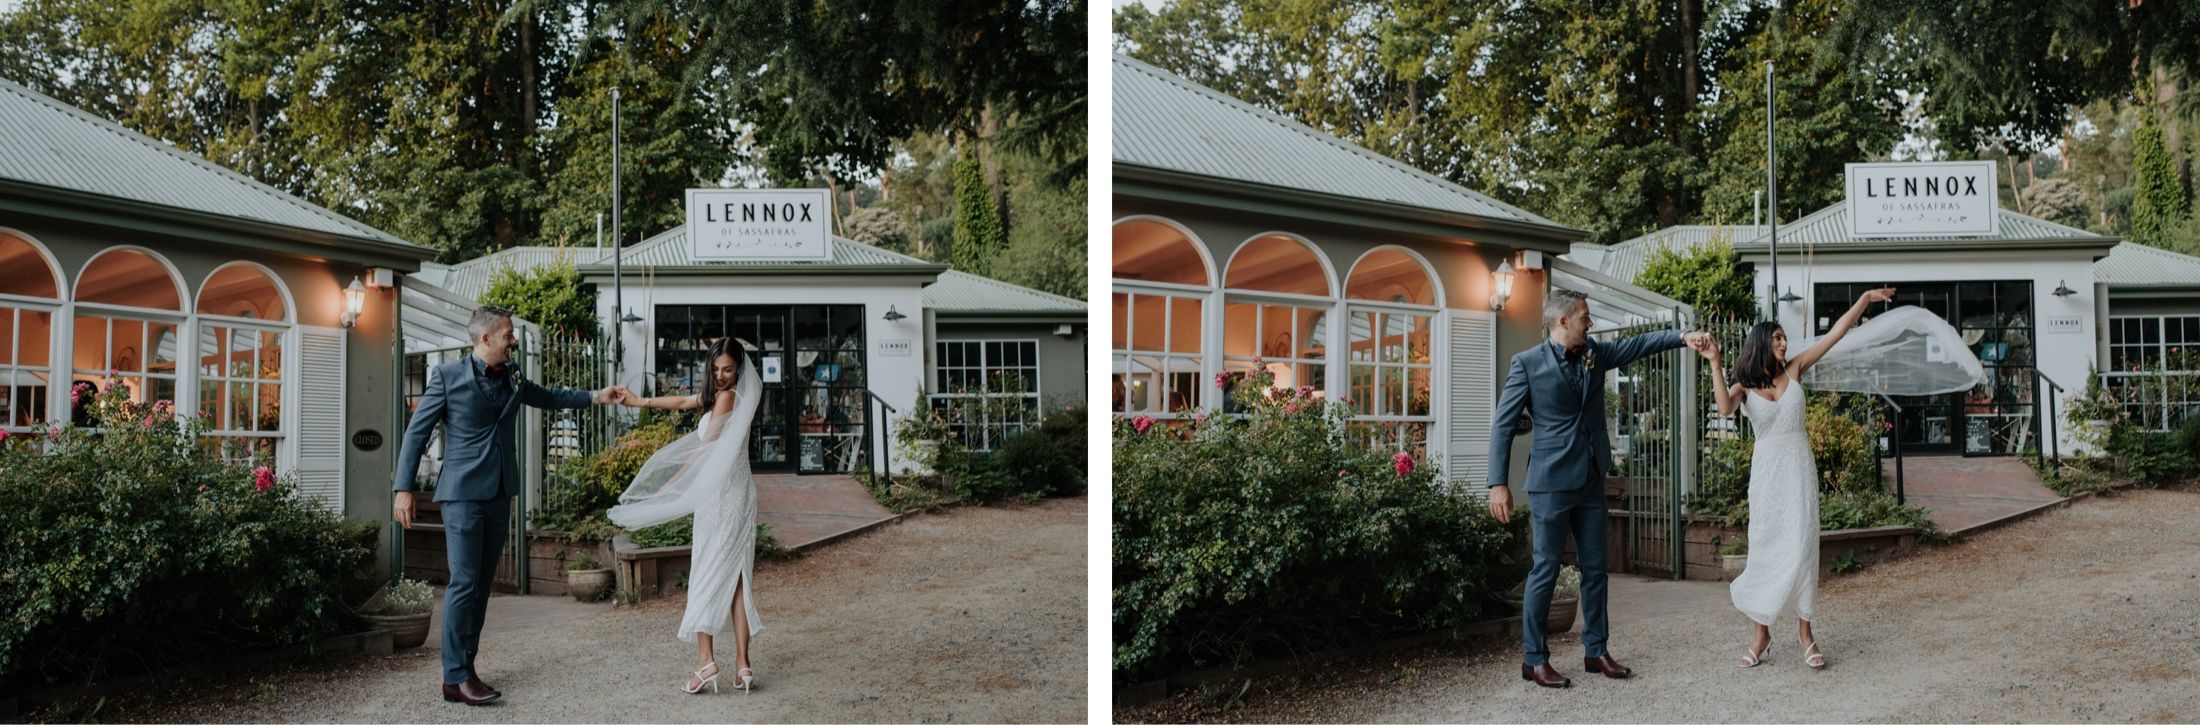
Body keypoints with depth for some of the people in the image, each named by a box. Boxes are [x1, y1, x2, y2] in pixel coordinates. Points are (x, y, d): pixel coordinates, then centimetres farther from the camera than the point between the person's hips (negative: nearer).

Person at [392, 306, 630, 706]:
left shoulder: (511, 378, 10)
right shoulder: (448, 376, -7)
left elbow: (547, 397, 26)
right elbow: (417, 432, -5)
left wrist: (595, 397, 15)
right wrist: (403, 488, -10)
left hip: (499, 495, 7)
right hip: (463, 494, -7)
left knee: (482, 584, 8)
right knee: (464, 583, -9)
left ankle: (466, 669, 14)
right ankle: (455, 678, -6)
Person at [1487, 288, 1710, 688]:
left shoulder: (1595, 354, 9)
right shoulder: (1527, 363, -8)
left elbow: (1638, 344, 8)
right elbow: (1504, 425, -9)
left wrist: (1683, 337, -10)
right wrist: (1498, 484, -14)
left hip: (1591, 482, 7)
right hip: (1552, 484, -6)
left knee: (1595, 568, 10)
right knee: (1545, 569, -3)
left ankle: (1595, 651, 20)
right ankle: (1533, 659, 5)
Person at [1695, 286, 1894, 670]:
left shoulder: (1794, 369, 5)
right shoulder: (1744, 384, 0)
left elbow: (1836, 333, 4)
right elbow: (1725, 408, -23)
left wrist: (1865, 299, 0)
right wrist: (1714, 362, -25)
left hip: (1799, 468, 1)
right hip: (1766, 469, -1)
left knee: (1801, 545, -5)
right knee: (1764, 547, 1)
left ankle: (1804, 630, 0)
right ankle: (1762, 631, 9)